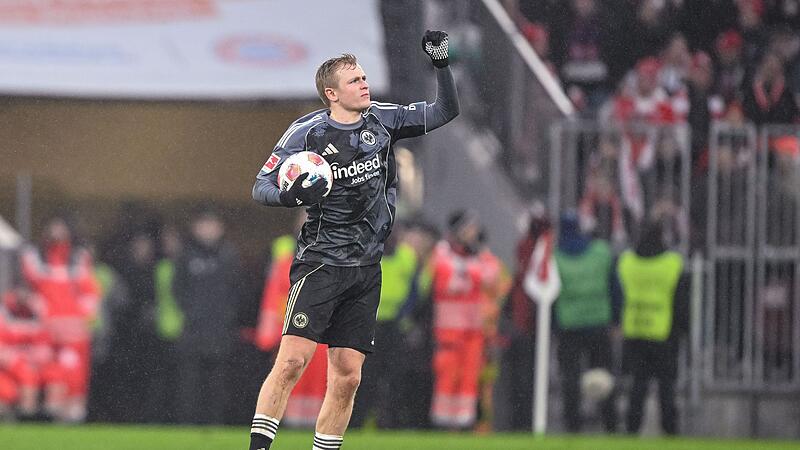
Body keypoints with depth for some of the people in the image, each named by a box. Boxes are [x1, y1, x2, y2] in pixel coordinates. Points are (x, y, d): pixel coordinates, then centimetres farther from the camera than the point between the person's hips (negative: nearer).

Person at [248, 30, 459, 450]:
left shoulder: (382, 119, 7)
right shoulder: (306, 132, -6)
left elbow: (445, 111, 12)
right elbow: (261, 186, -4)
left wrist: (441, 63, -3)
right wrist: (290, 195, -26)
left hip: (366, 269, 5)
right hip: (320, 263, -5)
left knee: (347, 376, 2)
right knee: (293, 359, -17)